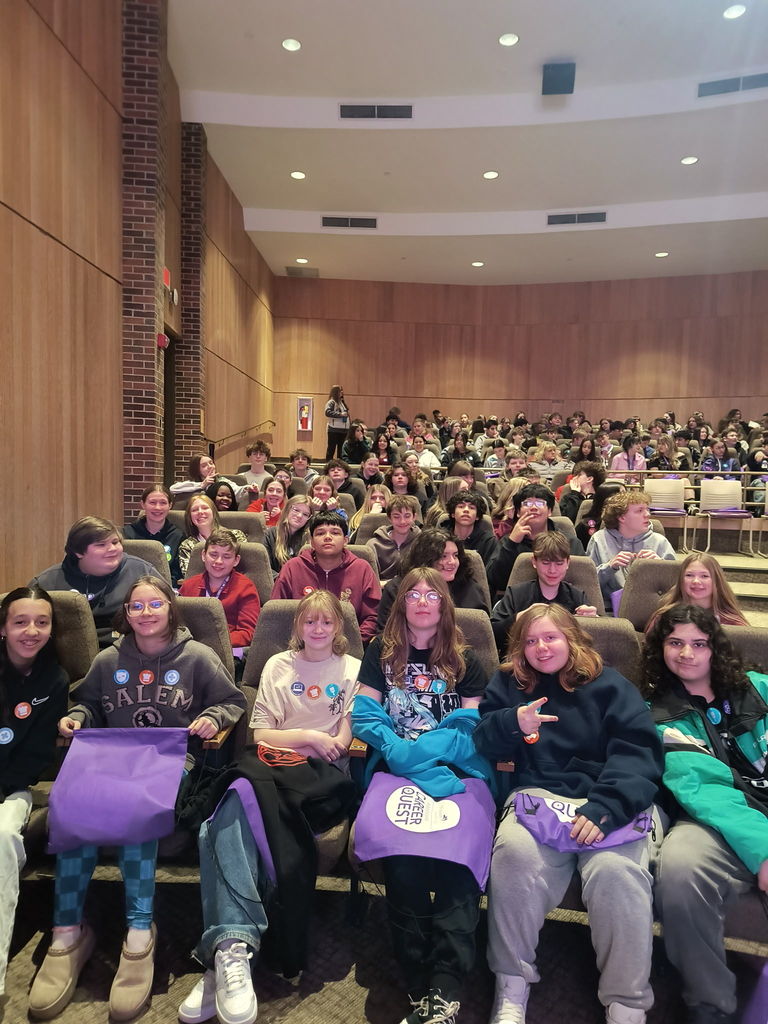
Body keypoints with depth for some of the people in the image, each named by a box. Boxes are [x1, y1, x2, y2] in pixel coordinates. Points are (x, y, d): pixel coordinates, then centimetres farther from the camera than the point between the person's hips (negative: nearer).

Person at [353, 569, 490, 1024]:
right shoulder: (382, 652, 16)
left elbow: (471, 725, 7)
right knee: (404, 849, -29)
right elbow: (365, 715, 7)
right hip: (395, 769, 0)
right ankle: (423, 986, -26)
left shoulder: (463, 660, 17)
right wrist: (400, 751, -11)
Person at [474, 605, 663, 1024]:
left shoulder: (610, 685, 11)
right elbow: (482, 742, 11)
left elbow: (639, 751, -2)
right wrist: (513, 724, -12)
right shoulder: (508, 683, 18)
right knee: (515, 853, -31)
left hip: (608, 800, -1)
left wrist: (607, 807, -19)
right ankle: (511, 990, -13)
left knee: (614, 869, -32)